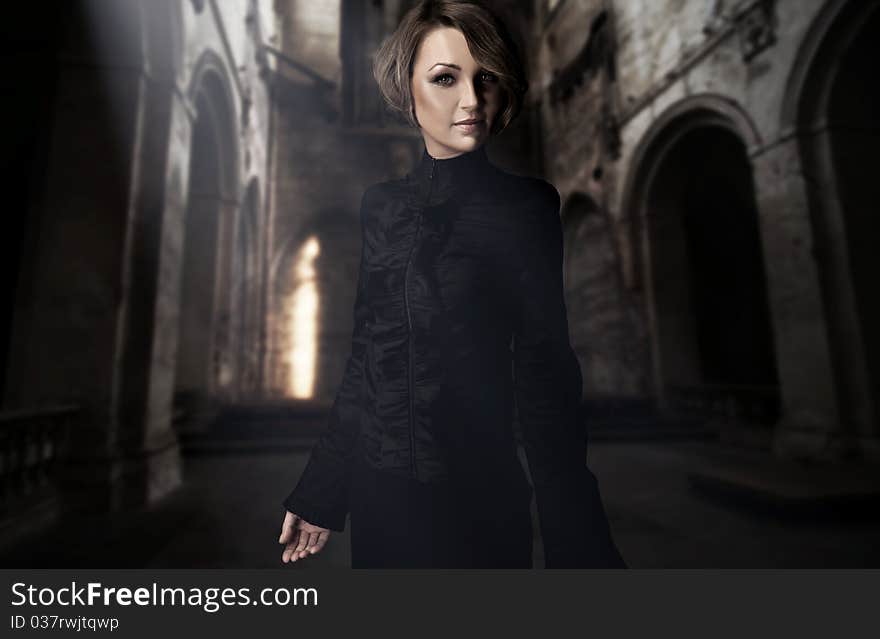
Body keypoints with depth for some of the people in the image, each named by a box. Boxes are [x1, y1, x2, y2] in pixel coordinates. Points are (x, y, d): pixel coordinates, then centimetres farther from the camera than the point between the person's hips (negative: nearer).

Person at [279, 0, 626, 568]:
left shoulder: (524, 207, -10)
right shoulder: (382, 205, 2)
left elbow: (545, 378, -10)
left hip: (477, 500, -4)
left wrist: (578, 545, -11)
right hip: (377, 496, 5)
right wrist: (319, 493, 9)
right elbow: (367, 360, 5)